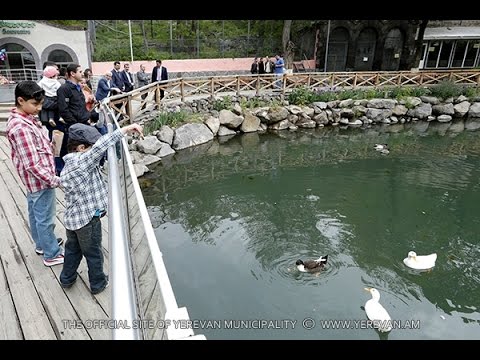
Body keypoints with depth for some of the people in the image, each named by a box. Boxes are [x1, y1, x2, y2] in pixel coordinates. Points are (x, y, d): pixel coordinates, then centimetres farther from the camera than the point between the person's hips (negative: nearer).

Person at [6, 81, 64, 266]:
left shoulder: (25, 119, 3)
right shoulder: (21, 128, -27)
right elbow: (32, 164, -27)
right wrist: (54, 180, -23)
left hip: (35, 180, 10)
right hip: (40, 180, -10)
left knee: (36, 214, 24)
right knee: (45, 218, 6)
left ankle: (42, 243, 43)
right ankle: (52, 254, 21)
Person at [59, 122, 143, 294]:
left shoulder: (67, 166, 5)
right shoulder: (82, 161, -25)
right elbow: (101, 145, -39)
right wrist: (126, 129, -41)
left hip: (71, 218, 8)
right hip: (87, 219, -8)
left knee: (72, 249, 27)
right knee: (93, 253, 13)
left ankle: (67, 278, 45)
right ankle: (97, 283, 31)